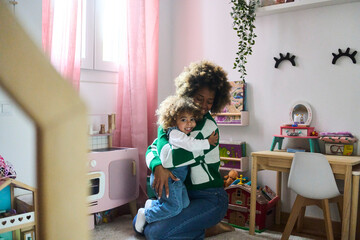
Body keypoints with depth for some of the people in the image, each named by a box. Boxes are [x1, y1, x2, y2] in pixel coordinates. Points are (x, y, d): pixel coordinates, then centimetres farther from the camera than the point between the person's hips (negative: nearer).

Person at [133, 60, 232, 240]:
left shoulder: (208, 126, -18)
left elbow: (171, 157, -28)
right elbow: (151, 150, 0)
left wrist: (162, 131, -10)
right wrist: (158, 167, -23)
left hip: (210, 198, -8)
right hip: (185, 194, 8)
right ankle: (200, 225, 14)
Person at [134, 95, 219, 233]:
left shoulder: (186, 134, 13)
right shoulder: (174, 133, -18)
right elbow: (191, 145, -29)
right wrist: (208, 142, -18)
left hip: (178, 178, 10)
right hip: (168, 176, -10)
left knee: (185, 203, 13)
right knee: (175, 207, -11)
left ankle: (152, 204, 22)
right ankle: (145, 215, 5)